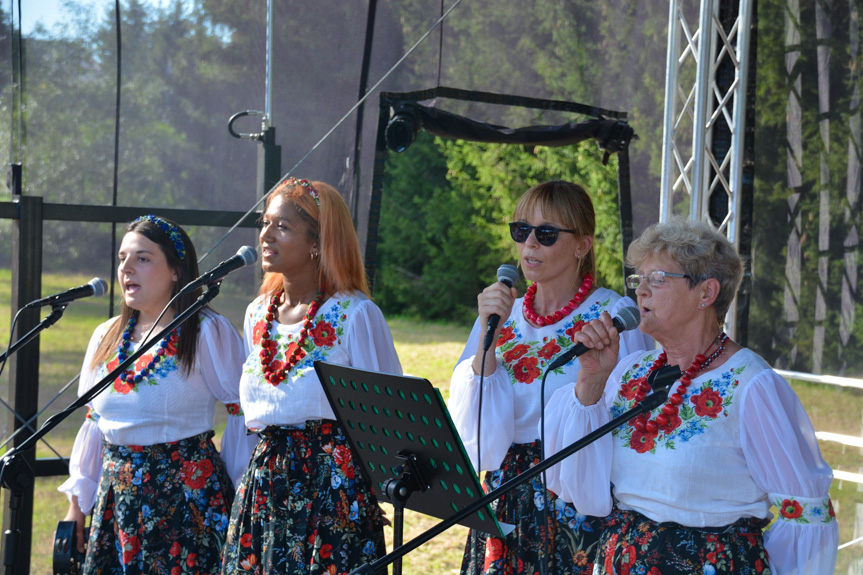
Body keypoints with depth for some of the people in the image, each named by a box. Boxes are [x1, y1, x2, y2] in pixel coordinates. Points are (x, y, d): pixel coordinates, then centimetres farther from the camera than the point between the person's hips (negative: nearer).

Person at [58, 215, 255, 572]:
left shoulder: (207, 332, -8)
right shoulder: (107, 337, 10)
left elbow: (243, 413, -8)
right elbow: (94, 422, 16)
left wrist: (243, 501, -8)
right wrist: (77, 505, 16)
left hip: (187, 496, -5)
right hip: (117, 496, 6)